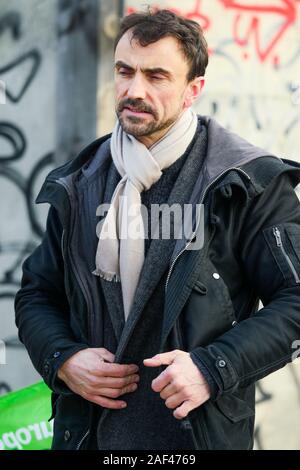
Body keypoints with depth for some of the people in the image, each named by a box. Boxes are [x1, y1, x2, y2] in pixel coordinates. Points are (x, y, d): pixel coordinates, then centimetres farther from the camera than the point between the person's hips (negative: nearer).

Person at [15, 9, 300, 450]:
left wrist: (214, 367, -20)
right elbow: (36, 294, 13)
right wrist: (62, 360, -6)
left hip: (199, 431, -4)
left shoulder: (248, 183, -8)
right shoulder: (78, 186, 6)